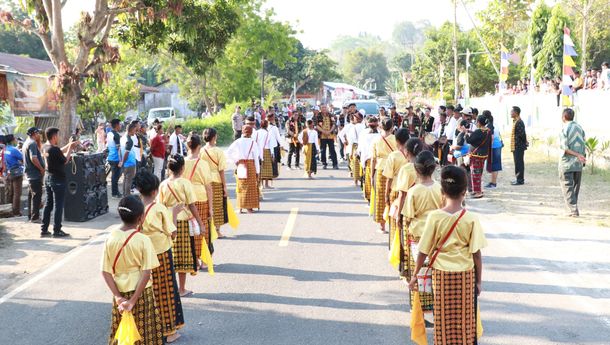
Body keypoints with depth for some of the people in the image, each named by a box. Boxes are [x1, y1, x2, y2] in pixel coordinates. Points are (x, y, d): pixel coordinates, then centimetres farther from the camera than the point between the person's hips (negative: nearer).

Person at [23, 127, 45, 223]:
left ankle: (30, 215, 22)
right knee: (37, 195, -7)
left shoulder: (26, 143, 17)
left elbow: (38, 150, 24)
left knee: (32, 195, 15)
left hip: (30, 174, 10)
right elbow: (33, 158, -26)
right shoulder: (32, 143, -15)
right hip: (35, 174, -10)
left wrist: (39, 142, 15)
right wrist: (42, 169, -17)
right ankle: (35, 217, -6)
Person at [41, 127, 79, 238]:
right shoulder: (54, 149, -22)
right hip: (58, 180, -9)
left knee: (48, 204, 14)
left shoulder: (45, 147, 4)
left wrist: (69, 145, 13)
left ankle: (44, 229, 18)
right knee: (58, 205, 0)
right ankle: (57, 230, 4)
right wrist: (70, 149, -3)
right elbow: (65, 160, -11)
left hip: (48, 178, 9)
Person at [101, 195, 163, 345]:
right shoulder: (143, 240, -14)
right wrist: (133, 301, -16)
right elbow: (146, 274, -18)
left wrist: (118, 297, -6)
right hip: (141, 293, -4)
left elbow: (105, 272, -4)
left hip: (120, 293, 4)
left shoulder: (111, 238, -4)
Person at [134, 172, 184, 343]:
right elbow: (173, 233, -12)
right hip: (161, 254, -4)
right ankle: (168, 331, 17)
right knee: (165, 291, 8)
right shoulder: (160, 209, -15)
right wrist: (174, 213, 0)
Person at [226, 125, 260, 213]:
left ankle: (240, 207, 11)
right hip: (251, 165, -2)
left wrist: (235, 160, 5)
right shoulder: (253, 142, -7)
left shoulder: (238, 142, -1)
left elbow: (228, 153, -5)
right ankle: (249, 207, 9)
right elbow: (256, 157, -7)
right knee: (251, 187, 7)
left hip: (240, 166, 2)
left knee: (241, 186, 11)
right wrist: (257, 171, -2)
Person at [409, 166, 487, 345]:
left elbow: (423, 251, -6)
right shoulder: (471, 219, -11)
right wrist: (479, 281, 4)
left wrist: (415, 275, 6)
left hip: (441, 274, 0)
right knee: (464, 319, 12)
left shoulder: (434, 217, -11)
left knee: (444, 319, 11)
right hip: (465, 274, 0)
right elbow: (476, 253, -7)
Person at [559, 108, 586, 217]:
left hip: (567, 163, -6)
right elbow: (583, 146, 8)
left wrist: (577, 155, -15)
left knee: (567, 187, -1)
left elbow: (564, 147, -18)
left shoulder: (564, 129, -10)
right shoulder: (580, 128, 8)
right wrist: (580, 156, 15)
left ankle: (574, 209, -9)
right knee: (576, 186, 13)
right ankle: (574, 209, 18)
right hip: (578, 164, 6)